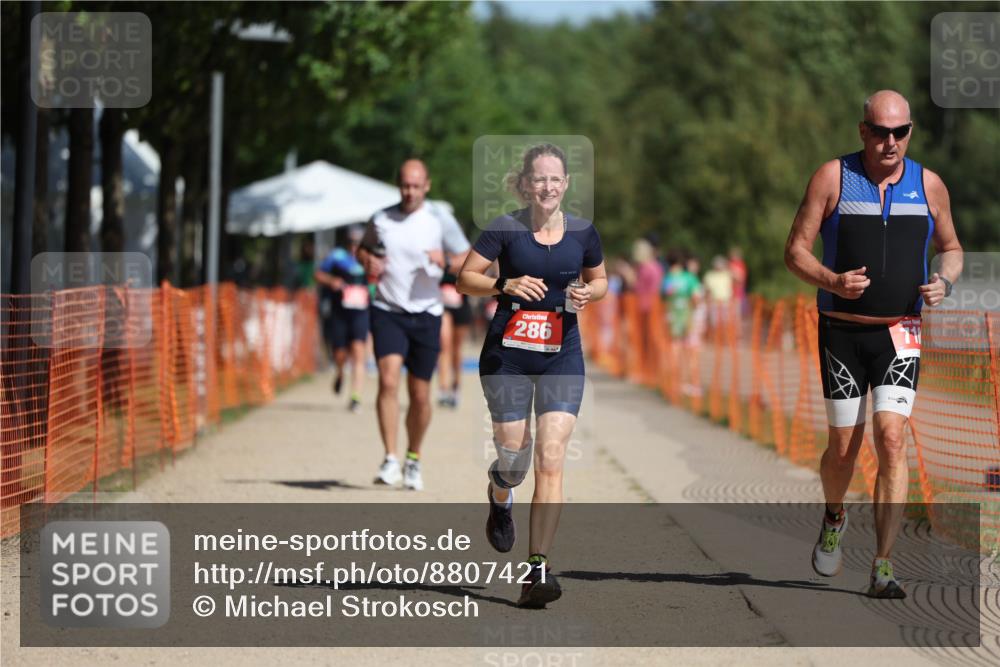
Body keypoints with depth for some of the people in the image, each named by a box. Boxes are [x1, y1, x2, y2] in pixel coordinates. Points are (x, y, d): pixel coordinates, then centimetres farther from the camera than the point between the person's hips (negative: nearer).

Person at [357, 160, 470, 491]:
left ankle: (413, 459, 27)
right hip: (387, 311, 0)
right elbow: (364, 248, 23)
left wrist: (446, 262, -20)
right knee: (388, 381, -20)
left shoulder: (440, 219, 0)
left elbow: (469, 261, 1)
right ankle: (390, 460, -17)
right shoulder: (381, 220, 5)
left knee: (420, 395, 5)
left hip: (426, 314, 0)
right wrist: (369, 262, 0)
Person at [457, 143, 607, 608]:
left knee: (551, 460, -10)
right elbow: (465, 278, -2)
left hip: (563, 356, 1)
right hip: (508, 354, -1)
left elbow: (600, 279, 18)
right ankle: (500, 497, 45)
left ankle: (537, 568, -10)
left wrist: (588, 294, -4)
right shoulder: (505, 229, -4)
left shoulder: (583, 232, 3)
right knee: (513, 454, 5)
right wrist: (505, 285, -19)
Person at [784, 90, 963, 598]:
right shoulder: (833, 177, -2)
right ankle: (834, 517, 37)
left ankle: (882, 566, -12)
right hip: (842, 331, -1)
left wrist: (944, 281, -4)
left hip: (900, 332, 1)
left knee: (891, 437, -15)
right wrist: (832, 280, -21)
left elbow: (951, 248, 19)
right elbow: (795, 251, -2)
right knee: (844, 448, 2)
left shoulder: (929, 185, 4)